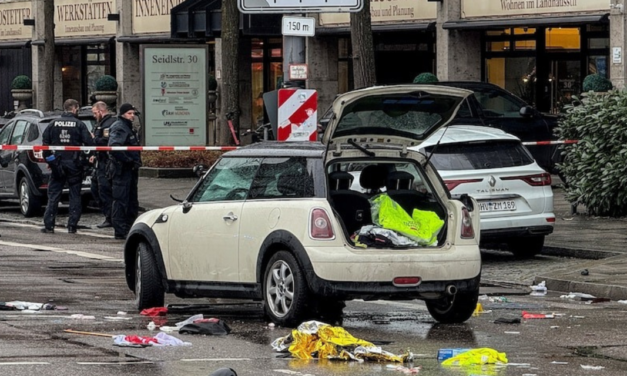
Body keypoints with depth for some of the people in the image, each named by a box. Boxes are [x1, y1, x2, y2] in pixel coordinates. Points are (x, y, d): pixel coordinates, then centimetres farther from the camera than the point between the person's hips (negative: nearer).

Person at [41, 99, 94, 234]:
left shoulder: (53, 124, 2)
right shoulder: (79, 124, -5)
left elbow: (45, 142, 0)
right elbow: (89, 143, -11)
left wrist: (49, 159, 7)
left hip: (57, 164, 2)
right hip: (74, 164, -2)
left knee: (53, 194, 6)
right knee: (75, 195, 6)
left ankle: (48, 225, 2)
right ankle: (72, 225, 2)